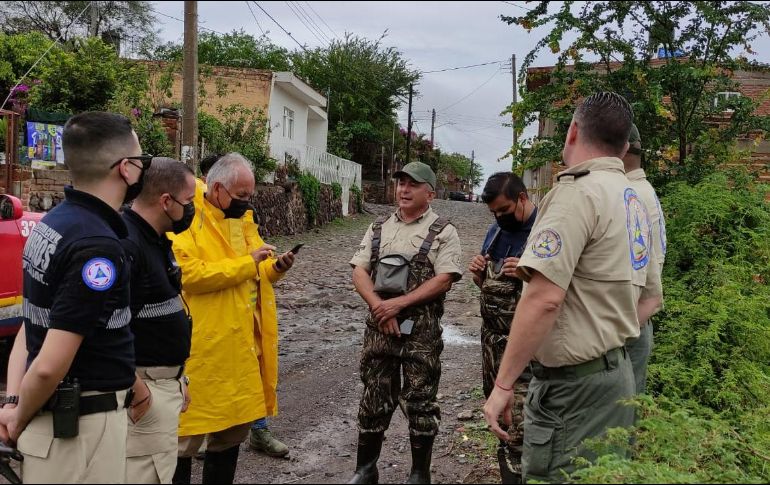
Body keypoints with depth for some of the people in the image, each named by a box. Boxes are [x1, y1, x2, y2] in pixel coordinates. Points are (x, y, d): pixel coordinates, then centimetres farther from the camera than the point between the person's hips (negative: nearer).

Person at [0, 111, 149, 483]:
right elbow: (50, 365, -26)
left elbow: (33, 324, 7)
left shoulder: (53, 222, 4)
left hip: (55, 414, 8)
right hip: (81, 424, -8)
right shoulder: (97, 245, -25)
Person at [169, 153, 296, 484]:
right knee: (187, 430, 4)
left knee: (234, 425, 18)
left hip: (241, 345, 8)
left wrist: (274, 268, -2)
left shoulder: (242, 220, 13)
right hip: (202, 347, -8)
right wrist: (247, 263, -22)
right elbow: (189, 274, -25)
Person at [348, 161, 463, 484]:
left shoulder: (443, 231, -1)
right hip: (379, 325, 4)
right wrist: (379, 306, -11)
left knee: (419, 401, 5)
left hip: (421, 328, -4)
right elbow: (359, 271, 5)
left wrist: (398, 303, -17)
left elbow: (443, 279, -11)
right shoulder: (379, 228, 12)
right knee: (374, 398, 11)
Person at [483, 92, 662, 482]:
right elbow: (650, 297, 22)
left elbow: (544, 298, -25)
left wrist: (502, 384, -20)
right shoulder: (633, 202, 13)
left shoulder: (579, 191, -16)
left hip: (572, 383, -9)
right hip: (617, 372, 9)